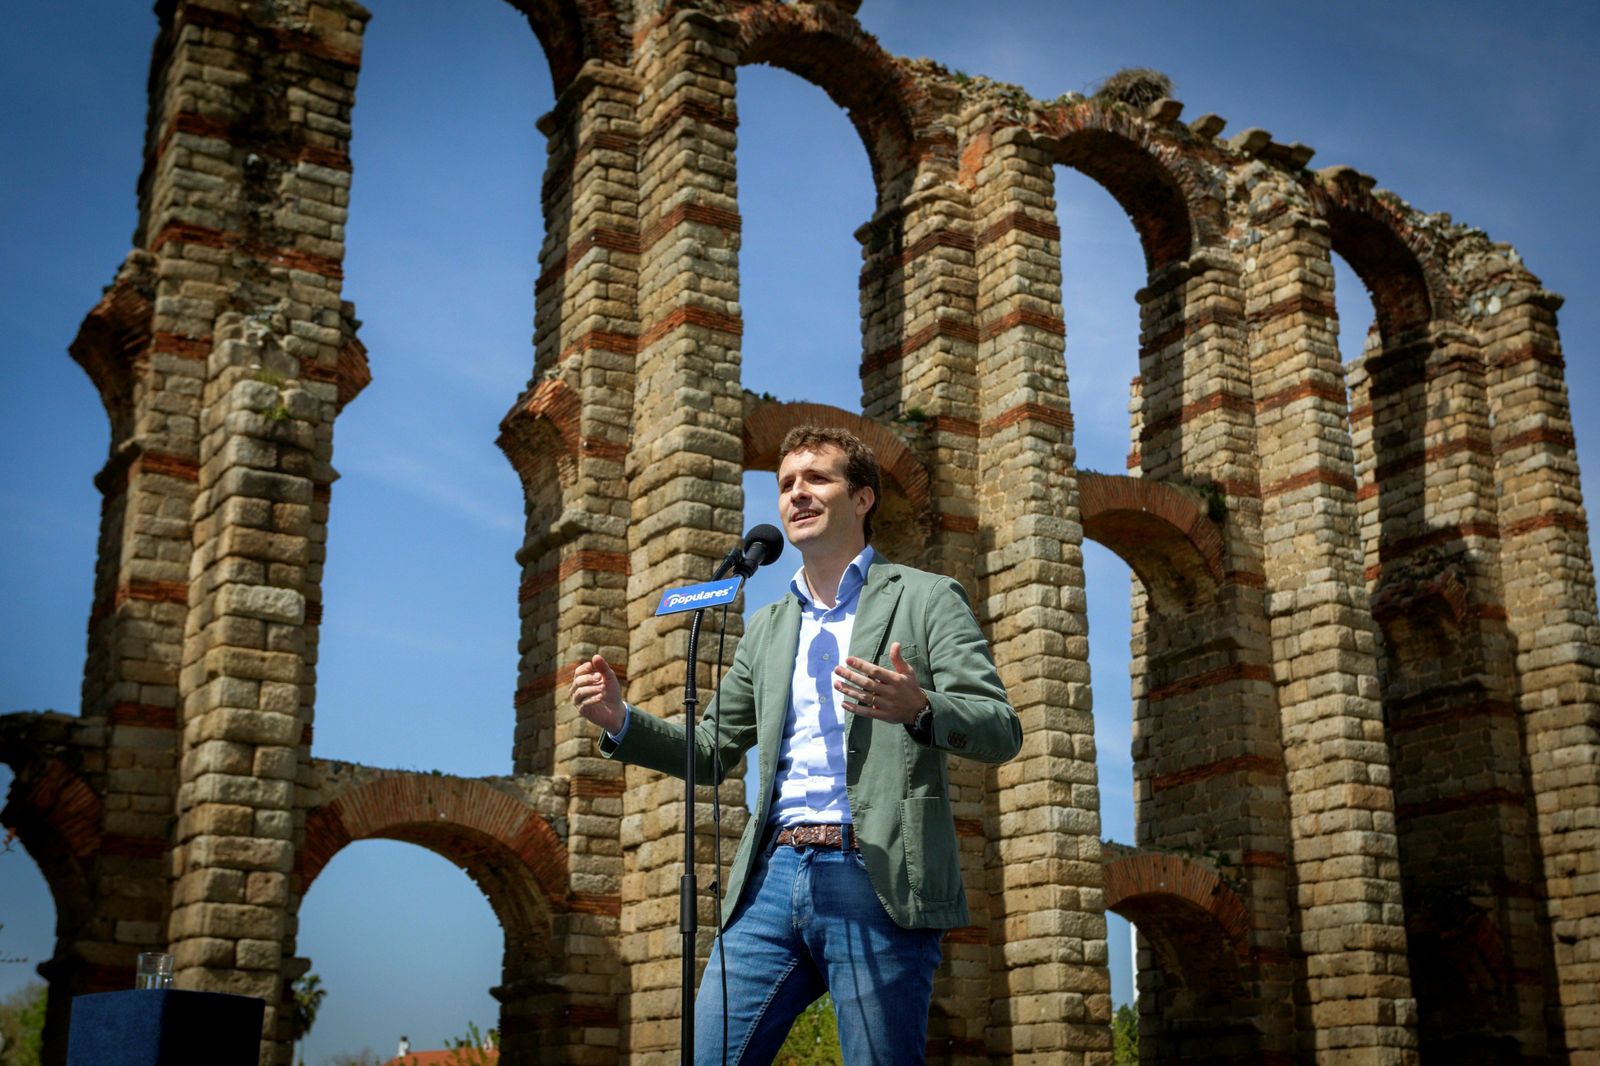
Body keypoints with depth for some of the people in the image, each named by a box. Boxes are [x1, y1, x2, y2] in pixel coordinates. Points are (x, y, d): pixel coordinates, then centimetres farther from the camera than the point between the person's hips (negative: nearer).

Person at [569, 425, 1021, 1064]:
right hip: (774, 875, 5)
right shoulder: (767, 627, 21)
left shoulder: (925, 598, 6)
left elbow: (1002, 731, -4)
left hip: (875, 879, -4)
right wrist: (620, 720, 6)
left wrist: (918, 708, -25)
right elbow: (711, 753, 24)